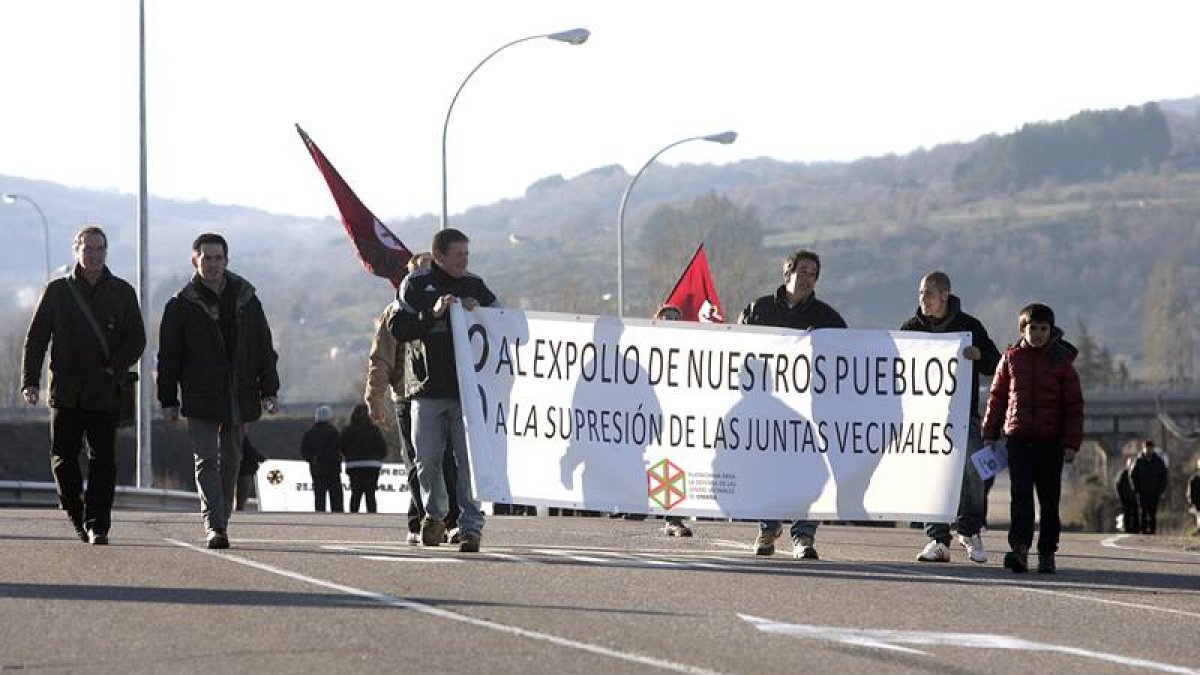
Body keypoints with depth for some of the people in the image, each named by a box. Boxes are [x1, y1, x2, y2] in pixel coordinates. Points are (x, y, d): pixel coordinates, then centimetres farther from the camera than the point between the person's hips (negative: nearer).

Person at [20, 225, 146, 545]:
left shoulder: (122, 293, 8)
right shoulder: (58, 291, 6)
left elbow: (137, 338, 5)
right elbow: (36, 339, 5)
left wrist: (116, 368, -12)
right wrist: (30, 381, -6)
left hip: (106, 394, 0)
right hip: (66, 392, 0)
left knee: (103, 461, -6)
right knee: (63, 458, 0)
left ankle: (97, 525, -4)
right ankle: (78, 515, 21)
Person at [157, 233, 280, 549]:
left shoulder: (246, 299, 7)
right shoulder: (182, 304, -1)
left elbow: (264, 347, 11)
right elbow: (169, 355, 0)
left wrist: (268, 391, 5)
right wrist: (168, 401, -4)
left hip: (239, 399, 4)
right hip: (201, 400, -4)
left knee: (231, 461, 12)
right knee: (206, 460, -13)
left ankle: (221, 519, 25)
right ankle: (214, 526, -20)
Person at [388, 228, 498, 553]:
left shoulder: (475, 286, 10)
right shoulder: (416, 285, 4)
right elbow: (398, 328, -5)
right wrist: (433, 314, -16)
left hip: (468, 389, 1)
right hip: (428, 389, -1)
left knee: (470, 460, -8)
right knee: (427, 459, 1)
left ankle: (470, 527, -8)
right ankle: (435, 514, 25)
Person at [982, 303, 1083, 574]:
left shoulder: (1061, 361, 2)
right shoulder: (1011, 358, 6)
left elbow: (1074, 405, 2)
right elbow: (997, 397, 12)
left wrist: (1071, 443, -4)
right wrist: (989, 434, 9)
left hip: (1050, 441, 0)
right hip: (1018, 438, 0)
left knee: (1049, 499, 6)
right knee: (1021, 495, -10)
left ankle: (1047, 553, 14)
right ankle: (1019, 549, -19)